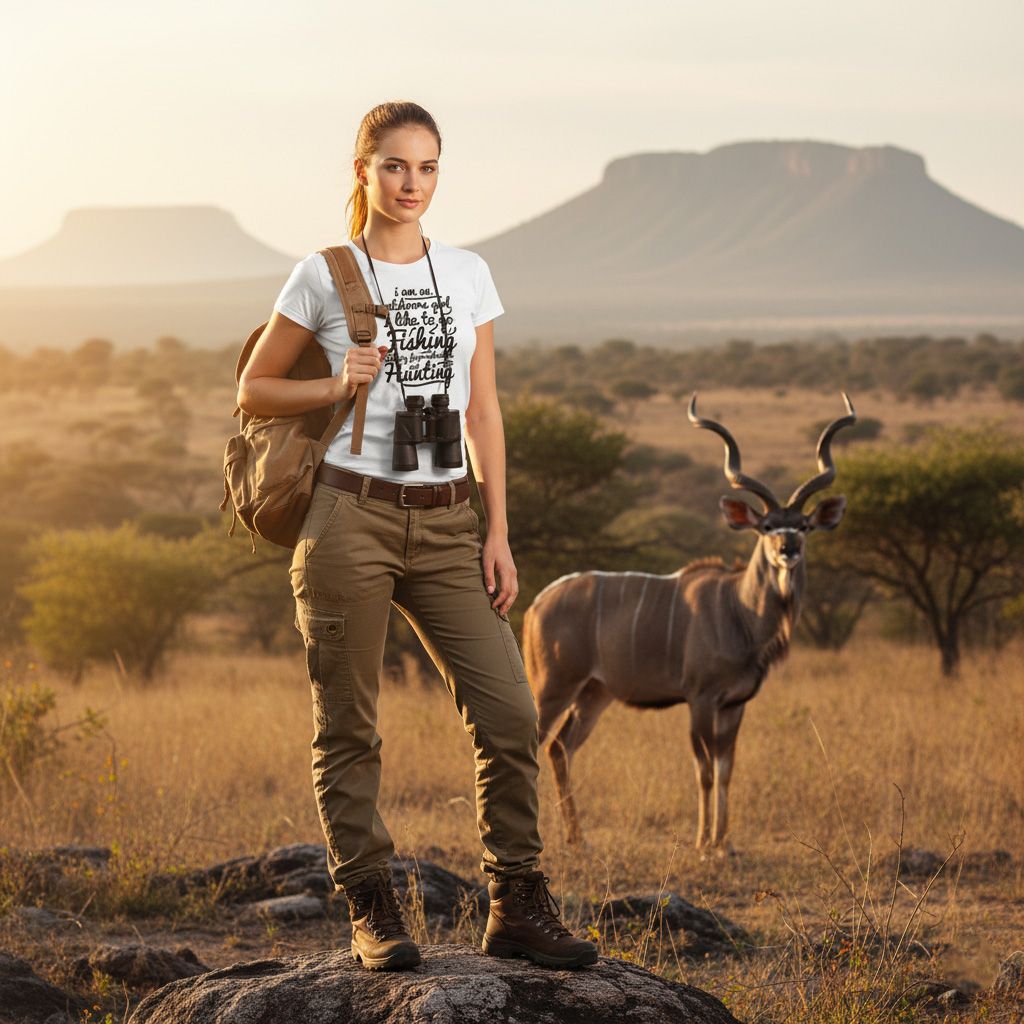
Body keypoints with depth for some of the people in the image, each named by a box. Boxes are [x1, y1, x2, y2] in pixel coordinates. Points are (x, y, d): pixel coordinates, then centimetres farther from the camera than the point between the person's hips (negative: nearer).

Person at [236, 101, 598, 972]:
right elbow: (254, 391, 7)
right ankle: (372, 910, 11)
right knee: (349, 726, 1)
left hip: (447, 523, 3)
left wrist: (498, 533, 5)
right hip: (352, 515, -3)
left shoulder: (468, 275, 10)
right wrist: (337, 385, -11)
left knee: (510, 712, -5)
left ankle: (518, 906, 4)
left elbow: (484, 413, 11)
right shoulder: (325, 276, 0)